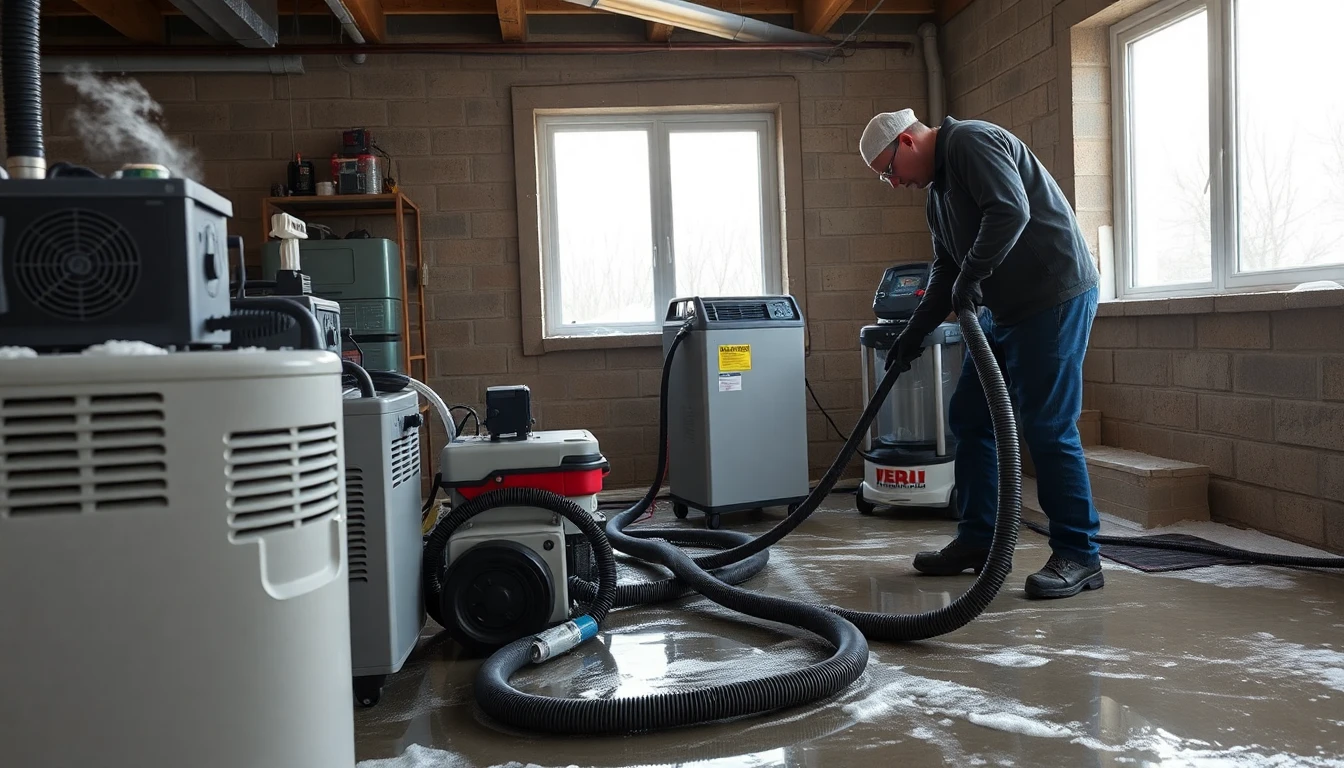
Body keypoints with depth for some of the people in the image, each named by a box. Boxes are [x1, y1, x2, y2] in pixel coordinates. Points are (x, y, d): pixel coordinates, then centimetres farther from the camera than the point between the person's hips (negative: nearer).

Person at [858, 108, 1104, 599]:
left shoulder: (972, 142, -11)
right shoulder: (936, 192, 19)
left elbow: (1011, 211, -26)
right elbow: (945, 272, 23)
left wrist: (971, 275, -19)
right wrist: (915, 332, 17)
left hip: (1056, 296, -10)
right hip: (1005, 309, 11)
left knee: (1047, 427, -10)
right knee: (969, 418, 10)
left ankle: (1078, 556, 0)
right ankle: (977, 541, 19)